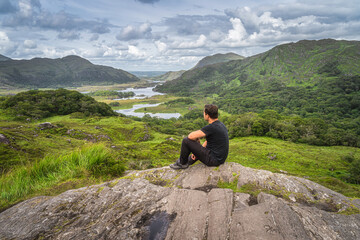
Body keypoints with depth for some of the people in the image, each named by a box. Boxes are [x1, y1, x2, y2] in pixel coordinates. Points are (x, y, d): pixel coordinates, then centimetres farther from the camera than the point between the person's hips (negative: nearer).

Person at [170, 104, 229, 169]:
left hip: (213, 159, -10)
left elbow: (191, 136, -23)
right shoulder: (220, 125, 8)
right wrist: (197, 151, 10)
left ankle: (182, 163, 13)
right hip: (219, 159, 10)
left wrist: (197, 140, -1)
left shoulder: (211, 127, -23)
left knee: (186, 141, -7)